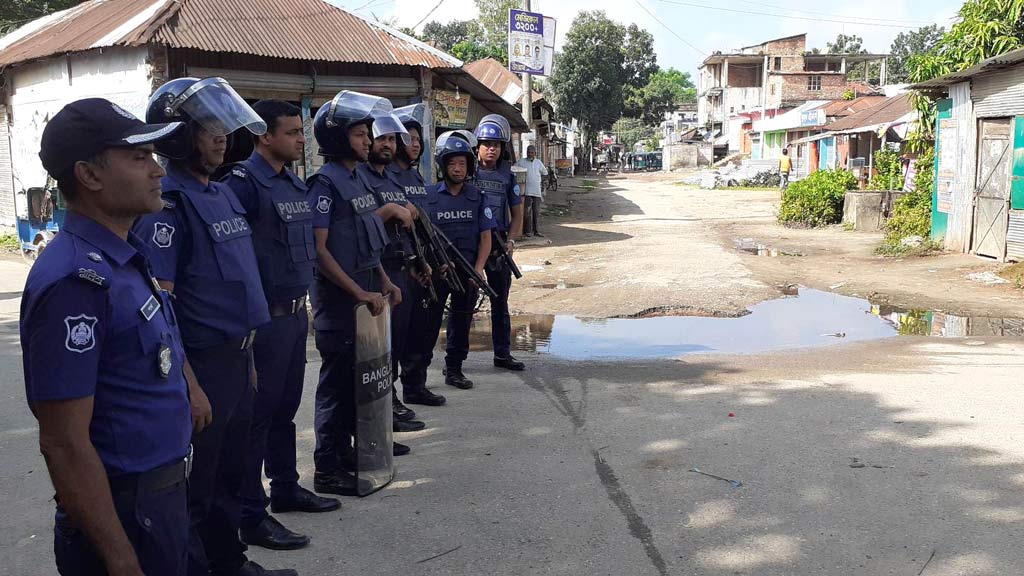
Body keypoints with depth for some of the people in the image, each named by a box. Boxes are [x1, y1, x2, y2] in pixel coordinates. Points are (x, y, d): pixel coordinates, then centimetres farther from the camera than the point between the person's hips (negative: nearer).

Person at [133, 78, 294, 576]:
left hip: (235, 356, 9)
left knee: (230, 471, 21)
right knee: (195, 484, 5)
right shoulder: (166, 203, -16)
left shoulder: (222, 193, 12)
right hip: (200, 363, -9)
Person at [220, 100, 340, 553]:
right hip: (264, 318, -8)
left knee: (285, 407, 19)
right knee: (257, 413, 0)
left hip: (296, 312, 8)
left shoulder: (295, 182, 13)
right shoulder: (243, 182, -14)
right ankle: (251, 515, 10)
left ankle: (285, 489, 33)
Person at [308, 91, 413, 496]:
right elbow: (319, 249, -19)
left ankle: (346, 453, 28)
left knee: (358, 376, 15)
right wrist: (360, 293, -20)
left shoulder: (358, 178, 13)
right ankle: (327, 469, 9)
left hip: (365, 290, 9)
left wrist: (383, 281, 12)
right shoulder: (325, 181, -15)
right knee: (337, 380, -1)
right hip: (338, 295, -9)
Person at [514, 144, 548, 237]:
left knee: (536, 212, 8)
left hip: (537, 191, 4)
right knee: (527, 212, -8)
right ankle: (527, 231, -5)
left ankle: (536, 230, 15)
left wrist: (541, 181, 15)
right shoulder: (521, 162, 1)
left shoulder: (538, 162, 13)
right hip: (526, 191, -4)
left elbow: (545, 173, 26)